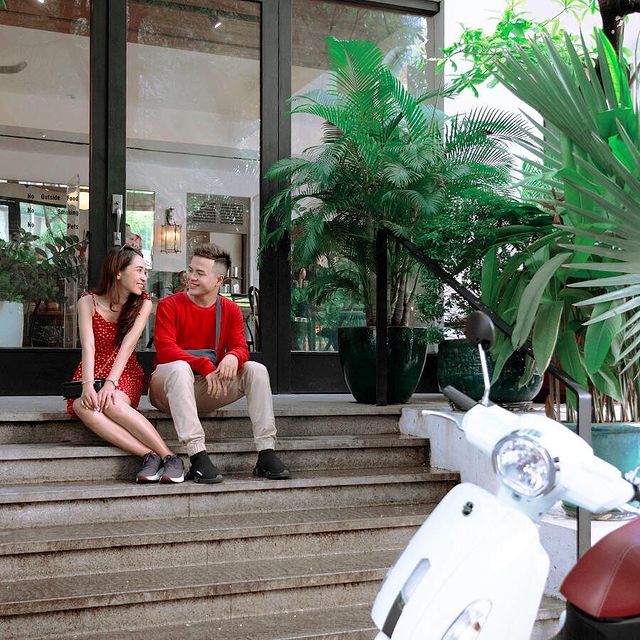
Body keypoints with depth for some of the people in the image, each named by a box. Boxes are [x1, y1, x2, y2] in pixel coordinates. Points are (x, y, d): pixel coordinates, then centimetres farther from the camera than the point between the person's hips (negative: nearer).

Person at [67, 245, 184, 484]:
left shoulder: (143, 303, 0)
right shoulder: (88, 302, -2)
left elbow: (128, 343, -14)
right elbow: (88, 347, -15)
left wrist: (110, 383, -27)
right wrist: (88, 385, -31)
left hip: (124, 376, -1)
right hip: (91, 376, 1)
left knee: (112, 403, -36)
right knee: (85, 407, -34)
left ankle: (169, 456, -38)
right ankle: (149, 455, -40)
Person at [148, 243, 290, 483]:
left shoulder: (230, 310, 8)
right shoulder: (169, 306, -5)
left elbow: (240, 348, -3)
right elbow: (165, 351, -16)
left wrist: (233, 357, -30)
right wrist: (205, 366, -30)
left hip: (209, 388, 4)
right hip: (168, 388, -4)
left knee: (256, 370, -15)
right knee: (179, 367, -37)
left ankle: (266, 455, -22)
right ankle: (197, 457, -44)